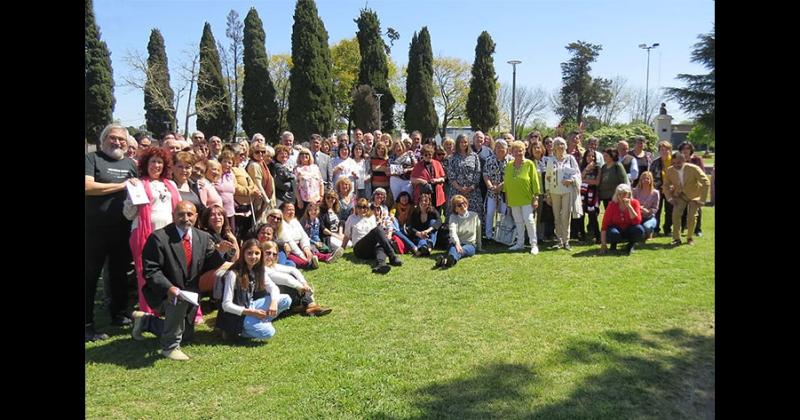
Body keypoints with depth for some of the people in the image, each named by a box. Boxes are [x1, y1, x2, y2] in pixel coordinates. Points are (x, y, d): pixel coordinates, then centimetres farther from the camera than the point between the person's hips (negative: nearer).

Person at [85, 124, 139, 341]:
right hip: (95, 229, -4)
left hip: (123, 229, 5)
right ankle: (87, 324, 11)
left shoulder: (130, 163, 13)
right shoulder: (92, 159, -1)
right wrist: (121, 185, -13)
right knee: (90, 275, 4)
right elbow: (87, 187, -15)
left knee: (120, 273, 15)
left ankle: (119, 314, 29)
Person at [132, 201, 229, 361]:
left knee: (186, 335, 19)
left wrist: (219, 252, -20)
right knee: (180, 300, -39)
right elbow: (150, 270, -21)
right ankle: (170, 347, -17)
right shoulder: (159, 238, -18)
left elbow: (208, 265, 1)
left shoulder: (203, 237, -3)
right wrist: (169, 288, -36)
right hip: (164, 293, -6)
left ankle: (145, 320, 41)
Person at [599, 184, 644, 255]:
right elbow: (605, 224, -17)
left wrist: (629, 206, -30)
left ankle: (631, 245, 0)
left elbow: (637, 221, -24)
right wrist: (603, 244, -23)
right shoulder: (612, 205, -14)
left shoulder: (634, 203, -11)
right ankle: (613, 244, 2)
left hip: (629, 231, 1)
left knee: (639, 229, -31)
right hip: (617, 229, -1)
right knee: (613, 233, -35)